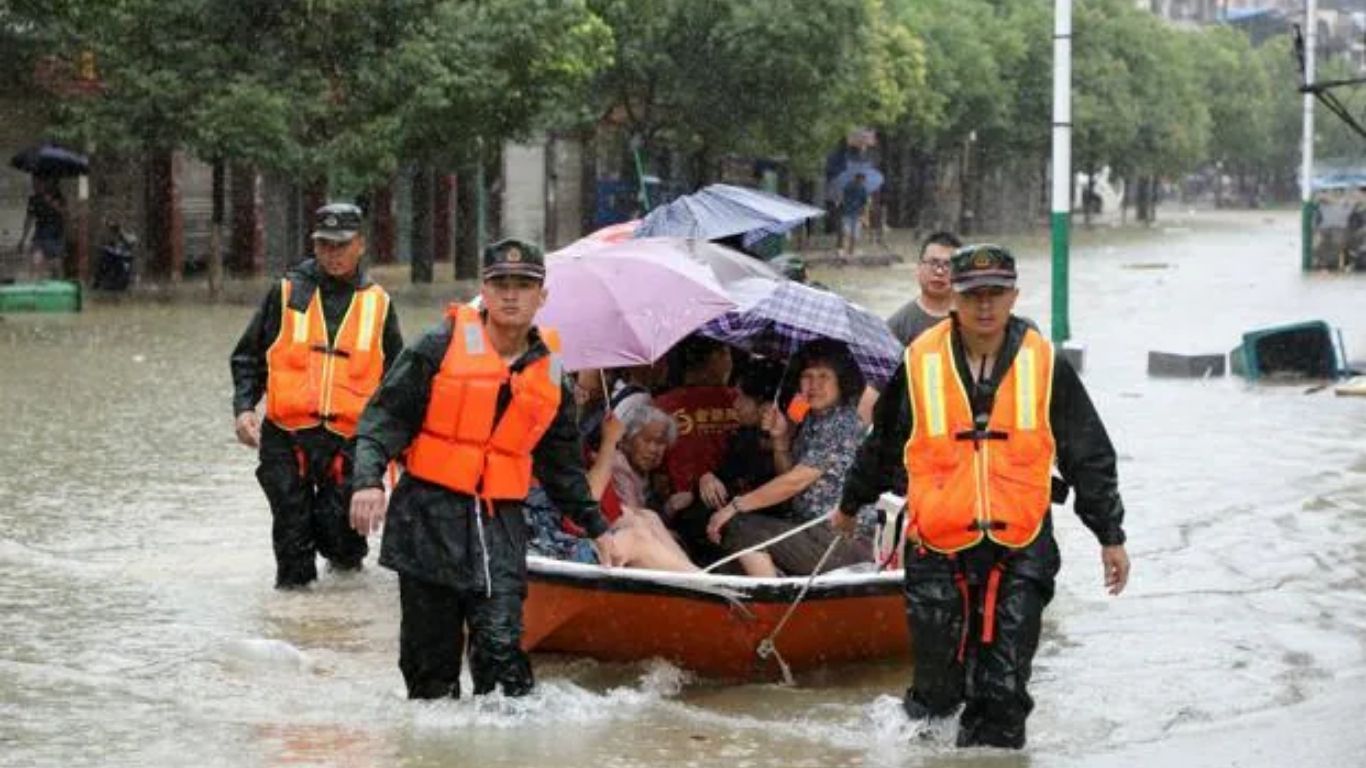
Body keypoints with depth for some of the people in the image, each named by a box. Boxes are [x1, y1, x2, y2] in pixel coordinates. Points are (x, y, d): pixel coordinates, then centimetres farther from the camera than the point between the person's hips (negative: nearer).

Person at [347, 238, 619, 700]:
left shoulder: (549, 372, 13)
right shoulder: (443, 345, -1)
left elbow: (562, 463, 25)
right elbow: (386, 414, -5)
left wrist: (595, 527, 27)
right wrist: (368, 480, -19)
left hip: (500, 523, 2)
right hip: (429, 515, -2)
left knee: (501, 642, -12)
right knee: (429, 650, 2)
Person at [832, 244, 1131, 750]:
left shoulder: (1045, 366, 0)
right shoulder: (921, 364, 0)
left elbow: (1090, 457, 7)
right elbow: (882, 446, 17)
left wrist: (1111, 537, 8)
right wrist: (850, 506, 29)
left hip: (1021, 549, 0)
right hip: (937, 549, 0)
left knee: (1004, 689, -3)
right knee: (939, 682, 5)